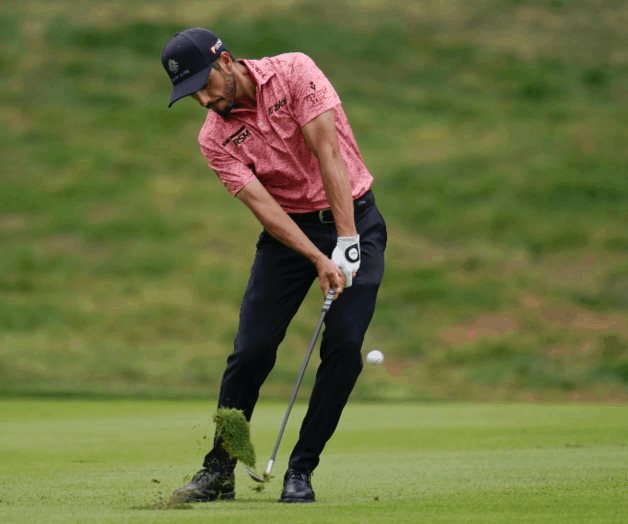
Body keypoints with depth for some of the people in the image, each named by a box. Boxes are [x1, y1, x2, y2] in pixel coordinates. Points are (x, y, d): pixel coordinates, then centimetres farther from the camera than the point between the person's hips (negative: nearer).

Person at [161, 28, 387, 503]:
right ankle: (219, 471, 8)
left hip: (354, 218, -2)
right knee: (252, 349, -6)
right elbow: (261, 204, -15)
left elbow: (327, 151, -19)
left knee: (344, 345, -13)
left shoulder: (294, 72, -13)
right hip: (290, 231, 2)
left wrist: (346, 243, -25)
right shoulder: (215, 138, -5)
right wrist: (320, 261, -28)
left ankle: (301, 471, -2)